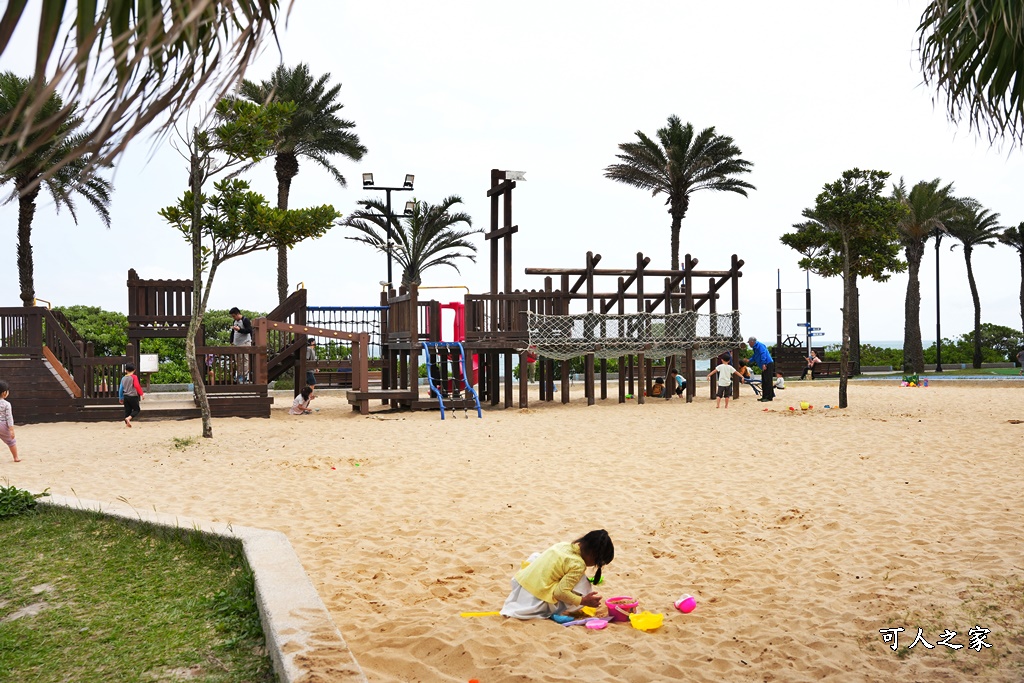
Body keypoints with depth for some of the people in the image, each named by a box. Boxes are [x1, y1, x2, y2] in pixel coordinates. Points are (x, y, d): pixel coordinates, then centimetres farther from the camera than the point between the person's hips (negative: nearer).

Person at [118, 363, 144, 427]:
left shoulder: (123, 378, 7)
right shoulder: (134, 377, -8)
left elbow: (121, 389, 11)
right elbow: (137, 386, -21)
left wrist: (120, 398, 20)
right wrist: (141, 393, -14)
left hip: (126, 397, 5)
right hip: (133, 396, -5)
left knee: (127, 411, 11)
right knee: (136, 409, 5)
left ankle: (127, 423, 9)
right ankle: (128, 418, -18)